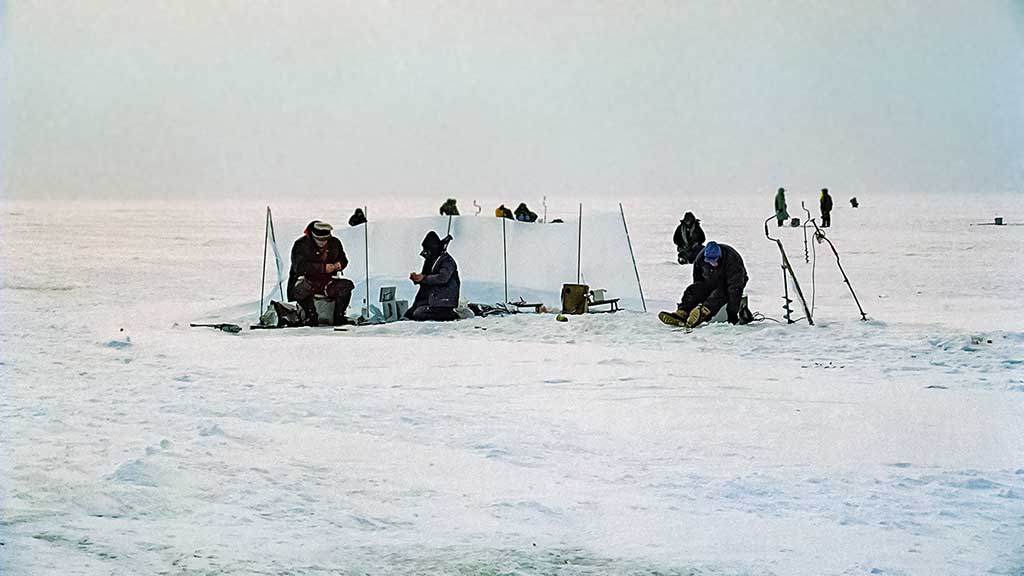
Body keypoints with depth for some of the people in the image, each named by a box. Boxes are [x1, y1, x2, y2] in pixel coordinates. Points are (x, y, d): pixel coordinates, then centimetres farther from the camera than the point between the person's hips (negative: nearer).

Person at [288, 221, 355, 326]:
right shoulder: (301, 245, -10)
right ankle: (311, 316, -27)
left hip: (326, 283, 5)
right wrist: (322, 267, -28)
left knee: (347, 285, -17)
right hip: (306, 281, -4)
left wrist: (339, 265, -9)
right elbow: (299, 267, -21)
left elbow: (343, 260, 18)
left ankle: (338, 316, -12)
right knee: (303, 288, -39)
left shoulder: (334, 244, 7)